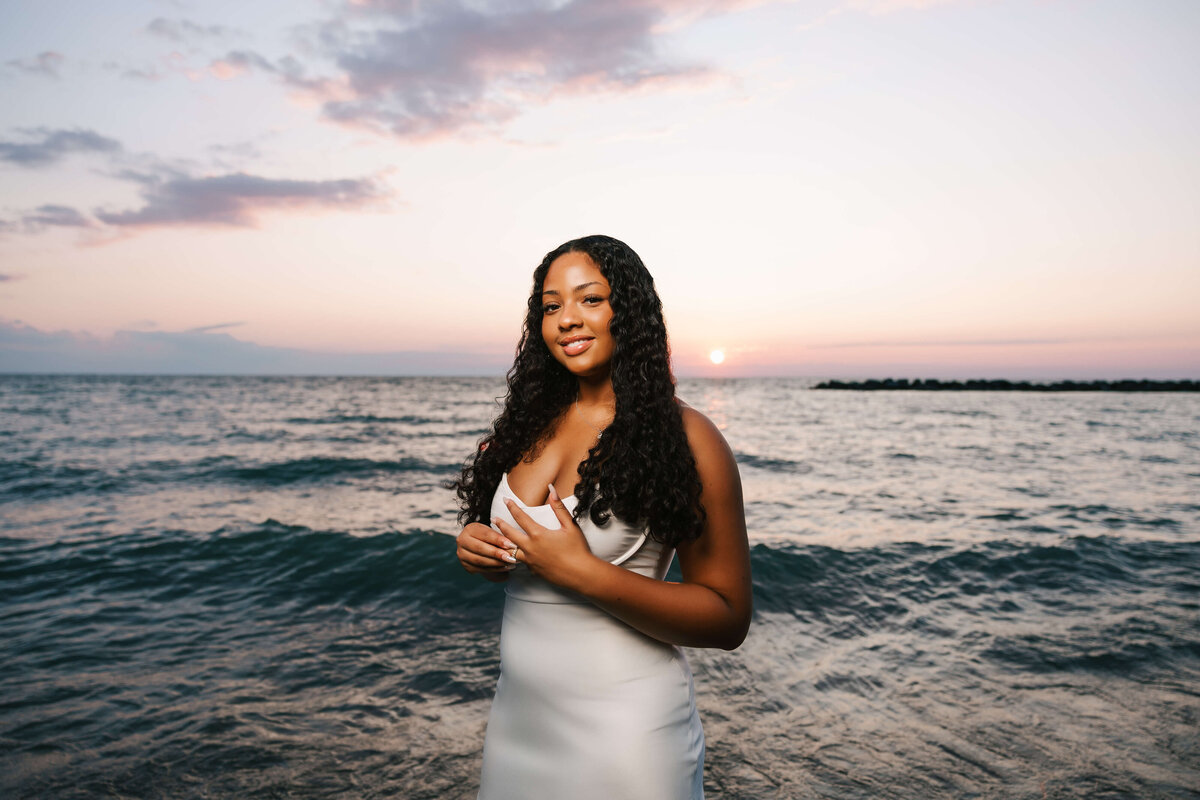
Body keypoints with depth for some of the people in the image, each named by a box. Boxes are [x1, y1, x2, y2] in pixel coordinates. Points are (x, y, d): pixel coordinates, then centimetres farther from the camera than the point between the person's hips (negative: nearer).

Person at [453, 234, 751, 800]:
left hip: (623, 730, -5)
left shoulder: (684, 437, -14)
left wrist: (584, 573, -23)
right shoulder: (532, 425, 3)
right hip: (516, 716, 6)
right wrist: (478, 553, -7)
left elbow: (728, 618, -15)